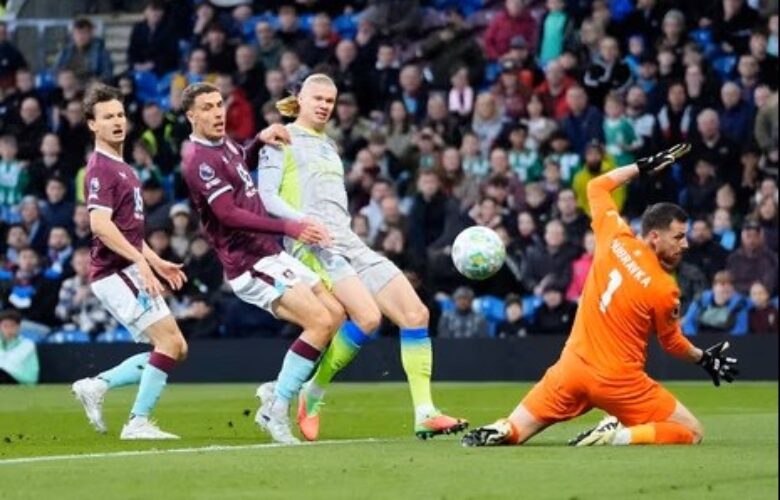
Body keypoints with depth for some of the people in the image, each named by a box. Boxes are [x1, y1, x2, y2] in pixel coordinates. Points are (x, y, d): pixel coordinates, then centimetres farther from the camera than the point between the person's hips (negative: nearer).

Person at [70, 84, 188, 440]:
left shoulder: (122, 168, 20)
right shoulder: (101, 168, -11)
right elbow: (100, 224, -24)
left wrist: (156, 262, 22)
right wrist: (141, 261, -27)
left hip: (129, 270, 10)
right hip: (116, 272, -10)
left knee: (175, 348, 8)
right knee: (169, 342, -14)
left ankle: (96, 386, 9)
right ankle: (138, 422, -10)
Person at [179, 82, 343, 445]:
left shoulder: (225, 145, 12)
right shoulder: (200, 162, -16)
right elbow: (229, 215, -26)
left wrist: (261, 140, 14)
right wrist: (290, 228, -31)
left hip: (271, 255, 10)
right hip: (250, 265, -10)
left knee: (335, 315, 8)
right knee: (320, 321, -19)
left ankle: (277, 391, 12)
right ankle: (275, 410, -12)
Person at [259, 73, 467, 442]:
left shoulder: (329, 147, 28)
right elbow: (266, 197, -6)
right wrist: (302, 220, -21)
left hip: (350, 242, 8)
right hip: (315, 245, -8)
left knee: (415, 313, -8)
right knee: (368, 317, -28)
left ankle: (424, 414, -10)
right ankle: (312, 394, -10)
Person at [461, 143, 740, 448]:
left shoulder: (615, 239, -2)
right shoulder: (664, 290, -12)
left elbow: (597, 186, 16)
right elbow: (673, 344, 6)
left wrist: (642, 167, 22)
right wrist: (703, 358, 23)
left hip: (572, 368, 5)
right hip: (618, 381, -5)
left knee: (512, 433, 17)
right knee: (691, 432, 4)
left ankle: (498, 431, -18)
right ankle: (620, 435, -17)